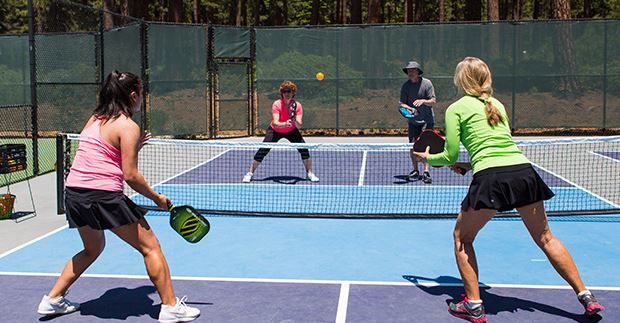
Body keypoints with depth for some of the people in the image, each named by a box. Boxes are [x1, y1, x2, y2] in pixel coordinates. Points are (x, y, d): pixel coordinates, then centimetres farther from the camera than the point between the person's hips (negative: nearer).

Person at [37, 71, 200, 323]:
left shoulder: (95, 120, 15)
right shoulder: (128, 126, -8)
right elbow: (130, 175, -12)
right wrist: (157, 198, 0)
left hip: (74, 192, 8)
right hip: (104, 195, -8)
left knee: (92, 249, 30)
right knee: (150, 247, 5)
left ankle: (52, 300, 32)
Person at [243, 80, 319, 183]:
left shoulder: (297, 105, -20)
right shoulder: (276, 104, -26)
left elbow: (299, 125, -27)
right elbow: (275, 124, -36)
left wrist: (294, 120, -48)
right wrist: (285, 124, -56)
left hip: (291, 131, 2)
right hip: (275, 130, -2)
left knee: (304, 149, -14)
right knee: (262, 152, -11)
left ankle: (309, 173, 6)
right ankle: (250, 173, 7)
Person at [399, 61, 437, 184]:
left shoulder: (427, 83, -8)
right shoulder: (405, 86, 0)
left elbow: (433, 101, -10)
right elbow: (402, 103, -1)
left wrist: (423, 101, -29)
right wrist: (410, 109, -21)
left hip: (426, 120, -3)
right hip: (413, 121, 3)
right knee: (412, 146, 4)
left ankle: (426, 171, -11)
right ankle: (415, 170, 19)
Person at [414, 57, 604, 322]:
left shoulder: (456, 108, 6)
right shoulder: (497, 105, 23)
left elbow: (450, 156, 6)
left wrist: (428, 157, 25)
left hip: (491, 178, -5)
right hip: (524, 170, 6)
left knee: (462, 238, 14)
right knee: (545, 238, 19)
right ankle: (586, 297, 20)